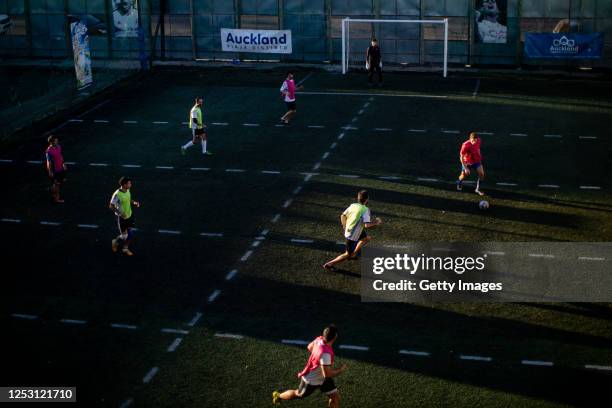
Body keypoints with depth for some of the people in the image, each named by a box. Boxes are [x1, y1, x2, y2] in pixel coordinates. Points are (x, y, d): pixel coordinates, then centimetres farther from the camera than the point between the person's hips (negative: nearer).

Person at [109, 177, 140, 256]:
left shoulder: (127, 191, -3)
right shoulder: (117, 194, -25)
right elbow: (111, 206, -19)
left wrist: (134, 203, -5)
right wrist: (120, 213, -28)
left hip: (130, 215, 7)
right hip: (122, 217, -7)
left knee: (131, 234, 12)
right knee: (124, 236, 2)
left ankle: (125, 248, 32)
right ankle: (115, 242, 33)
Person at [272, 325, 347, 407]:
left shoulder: (319, 339, -20)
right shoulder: (325, 353, -45)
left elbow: (310, 347, 3)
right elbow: (327, 374, -38)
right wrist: (341, 370, -25)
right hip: (311, 381, -7)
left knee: (335, 397, 7)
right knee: (298, 394, 21)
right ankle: (278, 396, 49)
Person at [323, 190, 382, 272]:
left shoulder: (353, 205, -4)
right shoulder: (365, 210, -25)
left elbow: (343, 216, 6)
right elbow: (367, 225, -31)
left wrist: (344, 225, 22)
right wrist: (376, 223, -14)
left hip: (348, 230, 8)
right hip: (352, 236, -8)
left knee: (367, 238, 28)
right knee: (347, 255, 7)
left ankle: (353, 254, 37)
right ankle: (329, 264, 6)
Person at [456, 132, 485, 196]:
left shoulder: (478, 141, -17)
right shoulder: (465, 145, -32)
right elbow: (461, 157, -24)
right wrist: (465, 168, -25)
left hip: (476, 160, 3)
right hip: (467, 162, -3)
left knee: (481, 174, -11)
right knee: (464, 175, 14)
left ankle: (478, 189, 6)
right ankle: (459, 182, 51)